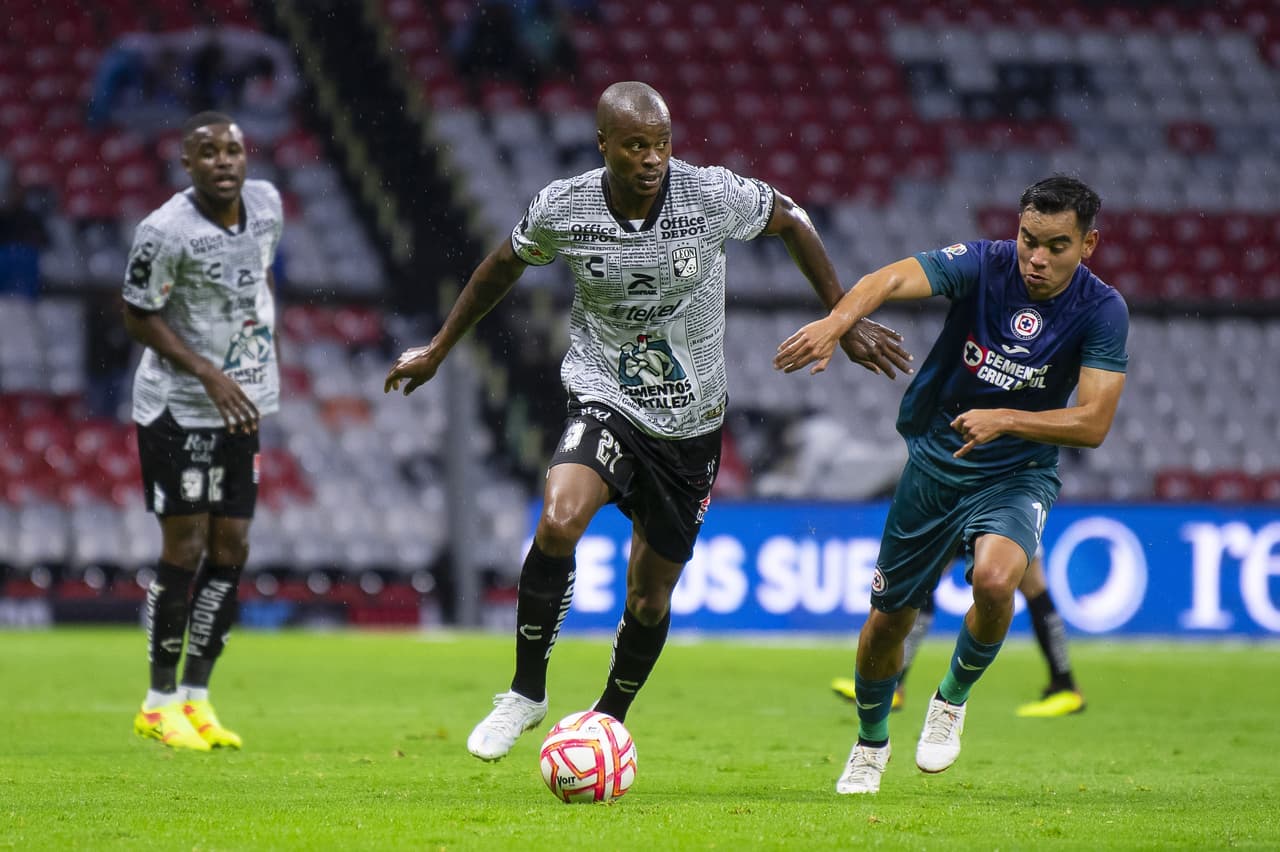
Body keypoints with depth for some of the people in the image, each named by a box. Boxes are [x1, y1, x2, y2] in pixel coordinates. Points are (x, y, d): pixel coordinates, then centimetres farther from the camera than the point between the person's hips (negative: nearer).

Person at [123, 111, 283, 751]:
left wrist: (265, 354, 12)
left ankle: (196, 698, 13)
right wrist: (209, 374, -19)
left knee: (230, 548, 5)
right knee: (185, 548, -5)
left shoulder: (266, 204, 0)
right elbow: (138, 316, -12)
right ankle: (160, 703, 6)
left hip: (240, 408, 6)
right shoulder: (166, 231, -20)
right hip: (177, 408, -6)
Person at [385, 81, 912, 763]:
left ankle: (609, 718, 36)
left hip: (692, 422, 1)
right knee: (558, 522, -30)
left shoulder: (713, 195, -17)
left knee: (650, 598, 9)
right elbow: (504, 265, 8)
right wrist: (438, 349, 17)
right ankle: (526, 693, -12)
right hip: (605, 400, -1)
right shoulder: (561, 209, -13)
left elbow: (791, 221, 3)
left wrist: (845, 323, 5)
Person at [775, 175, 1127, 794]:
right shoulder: (983, 264, -15)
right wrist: (836, 321, -53)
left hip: (1018, 472, -1)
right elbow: (892, 280, -33)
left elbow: (1093, 423, -18)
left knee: (993, 578, -31)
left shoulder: (1101, 310, -14)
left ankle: (953, 697, 0)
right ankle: (870, 742, 37)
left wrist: (1003, 419, -30)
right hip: (935, 461, 1)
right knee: (889, 617, 7)